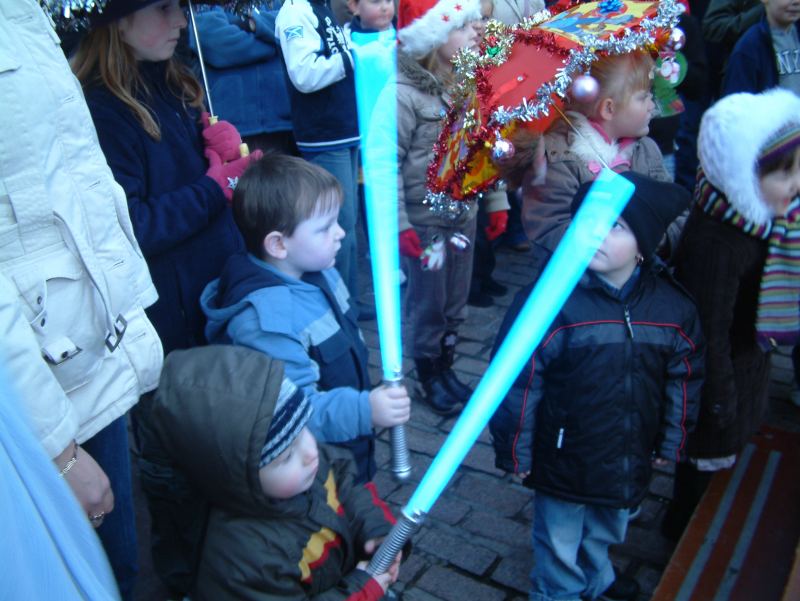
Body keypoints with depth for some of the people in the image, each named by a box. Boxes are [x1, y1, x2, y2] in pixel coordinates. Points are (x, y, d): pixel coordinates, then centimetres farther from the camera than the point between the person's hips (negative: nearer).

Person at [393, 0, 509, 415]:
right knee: (428, 303, 8)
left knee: (456, 301, 16)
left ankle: (447, 368, 37)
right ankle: (428, 377, 29)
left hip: (463, 213, 6)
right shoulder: (403, 92, -18)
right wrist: (399, 223, -18)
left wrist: (497, 202, 10)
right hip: (423, 219, -6)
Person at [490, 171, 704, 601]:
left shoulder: (672, 307, -8)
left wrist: (671, 443, 10)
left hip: (628, 460, 5)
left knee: (607, 532, 31)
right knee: (559, 544, 16)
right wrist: (515, 451, -13)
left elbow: (684, 381, 5)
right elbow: (517, 384, -19)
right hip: (563, 459, -5)